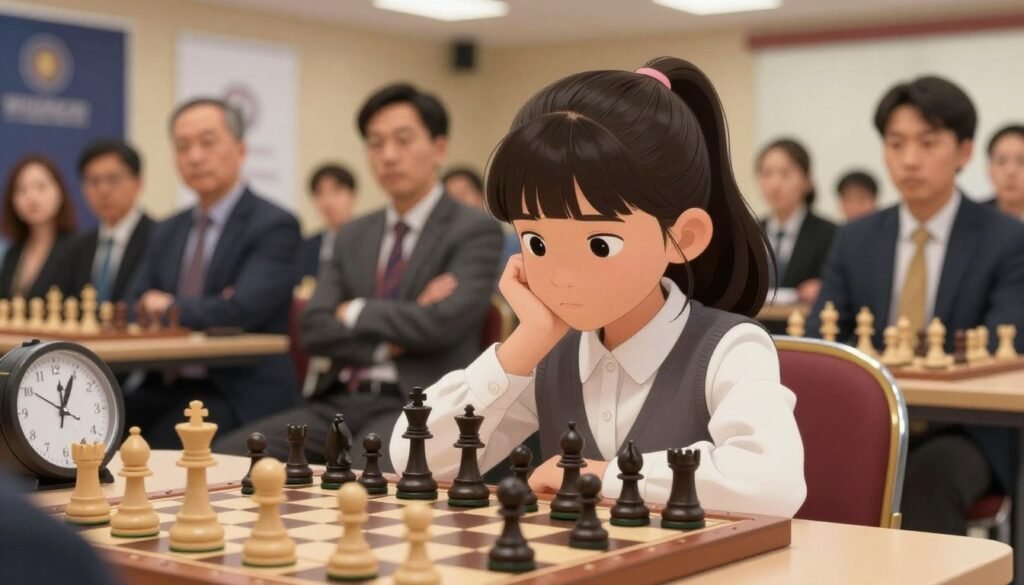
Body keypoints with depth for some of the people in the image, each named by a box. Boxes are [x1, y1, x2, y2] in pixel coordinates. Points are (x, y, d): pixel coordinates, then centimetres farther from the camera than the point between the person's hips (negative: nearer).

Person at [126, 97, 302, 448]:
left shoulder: (274, 226, -6)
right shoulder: (168, 232, 17)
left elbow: (242, 310, -19)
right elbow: (136, 312, 10)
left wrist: (171, 308, -3)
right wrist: (201, 312, -10)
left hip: (242, 395, -6)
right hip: (166, 386, 6)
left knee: (157, 443, -31)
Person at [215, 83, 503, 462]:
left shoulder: (475, 231, 1)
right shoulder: (353, 236, 18)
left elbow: (443, 322, -16)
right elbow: (314, 330, 6)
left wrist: (357, 313, -2)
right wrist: (390, 341, -9)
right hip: (340, 402, 6)